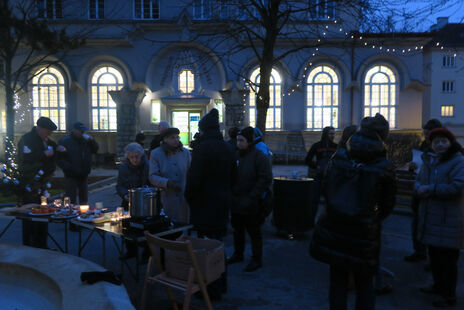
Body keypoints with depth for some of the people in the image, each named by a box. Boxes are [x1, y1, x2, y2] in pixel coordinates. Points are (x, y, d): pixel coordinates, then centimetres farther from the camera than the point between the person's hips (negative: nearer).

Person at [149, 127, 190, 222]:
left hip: (184, 198, 2)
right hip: (166, 199, -2)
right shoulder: (155, 154, 0)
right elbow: (152, 177, -6)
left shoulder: (185, 152, 10)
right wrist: (167, 183, -22)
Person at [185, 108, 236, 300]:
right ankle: (221, 285, 32)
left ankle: (211, 290, 11)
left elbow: (194, 178, -18)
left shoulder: (202, 148, -17)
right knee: (218, 243, 19)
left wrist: (189, 198, -3)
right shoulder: (228, 148, 7)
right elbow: (233, 177, 14)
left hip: (205, 204, -8)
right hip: (223, 203, 8)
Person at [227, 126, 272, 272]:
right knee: (238, 230, 19)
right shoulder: (236, 154, 6)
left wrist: (251, 198, -21)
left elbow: (266, 179, -17)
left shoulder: (259, 156, -13)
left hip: (251, 205, -6)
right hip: (236, 202, 7)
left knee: (254, 232, 5)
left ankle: (256, 260, 19)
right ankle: (238, 254, 36)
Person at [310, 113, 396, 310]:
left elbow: (326, 190, 4)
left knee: (337, 281, 16)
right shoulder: (385, 168, -9)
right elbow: (388, 205, 0)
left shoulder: (338, 159, -4)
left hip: (334, 228, 2)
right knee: (364, 283, 17)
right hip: (364, 234, -1)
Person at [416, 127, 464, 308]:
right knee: (434, 255, 18)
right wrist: (420, 189, -8)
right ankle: (438, 286, 35)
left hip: (448, 220, -7)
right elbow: (419, 181, 15)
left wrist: (431, 189, -18)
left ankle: (449, 296, 13)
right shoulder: (428, 160, 12)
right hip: (430, 217, 8)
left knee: (448, 259, 0)